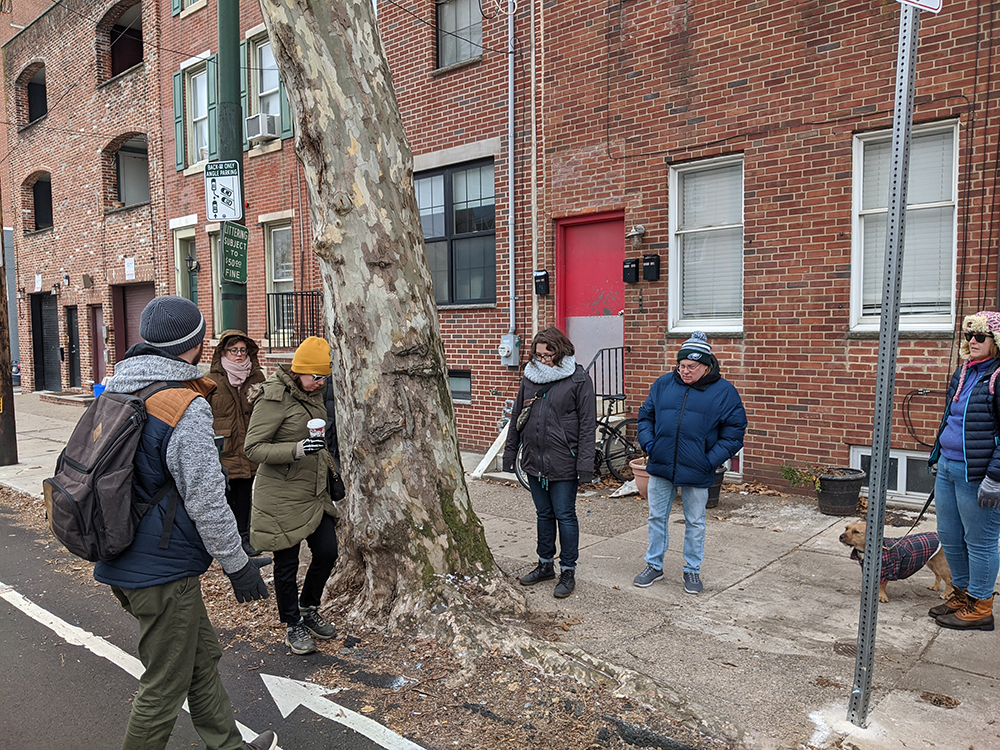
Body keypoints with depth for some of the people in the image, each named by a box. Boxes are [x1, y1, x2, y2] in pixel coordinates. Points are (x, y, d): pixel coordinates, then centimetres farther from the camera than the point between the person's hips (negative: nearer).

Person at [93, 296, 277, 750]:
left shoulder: (116, 391, 6)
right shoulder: (185, 408, -22)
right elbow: (205, 500, -21)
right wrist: (237, 564, -10)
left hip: (122, 560, 9)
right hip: (162, 571, -9)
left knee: (202, 656, 22)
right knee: (165, 686, 9)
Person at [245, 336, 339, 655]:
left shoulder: (314, 393, 7)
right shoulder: (275, 398, -18)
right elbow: (253, 448, -19)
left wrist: (330, 476, 26)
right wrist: (296, 450, -32)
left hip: (315, 493, 7)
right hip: (282, 497, -7)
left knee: (327, 552, 9)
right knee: (287, 563, 6)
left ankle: (308, 608, 34)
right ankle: (293, 625, 26)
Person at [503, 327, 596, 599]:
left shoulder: (579, 379, -7)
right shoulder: (530, 377, 8)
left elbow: (588, 425, -9)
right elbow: (516, 417, 15)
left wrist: (585, 465, -15)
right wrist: (509, 453, 12)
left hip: (563, 464, -5)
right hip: (534, 461, 5)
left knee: (565, 516, 4)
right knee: (544, 514, 16)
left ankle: (568, 571, 17)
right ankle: (545, 565, 30)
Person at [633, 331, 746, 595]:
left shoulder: (724, 391, -4)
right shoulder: (663, 384, 4)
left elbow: (734, 431, -4)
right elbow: (646, 415, 13)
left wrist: (712, 460, -12)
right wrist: (648, 444, -2)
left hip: (696, 473, -2)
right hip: (660, 467, 3)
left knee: (695, 523, 12)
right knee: (657, 518, 13)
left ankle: (692, 570, 29)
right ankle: (654, 566, 29)